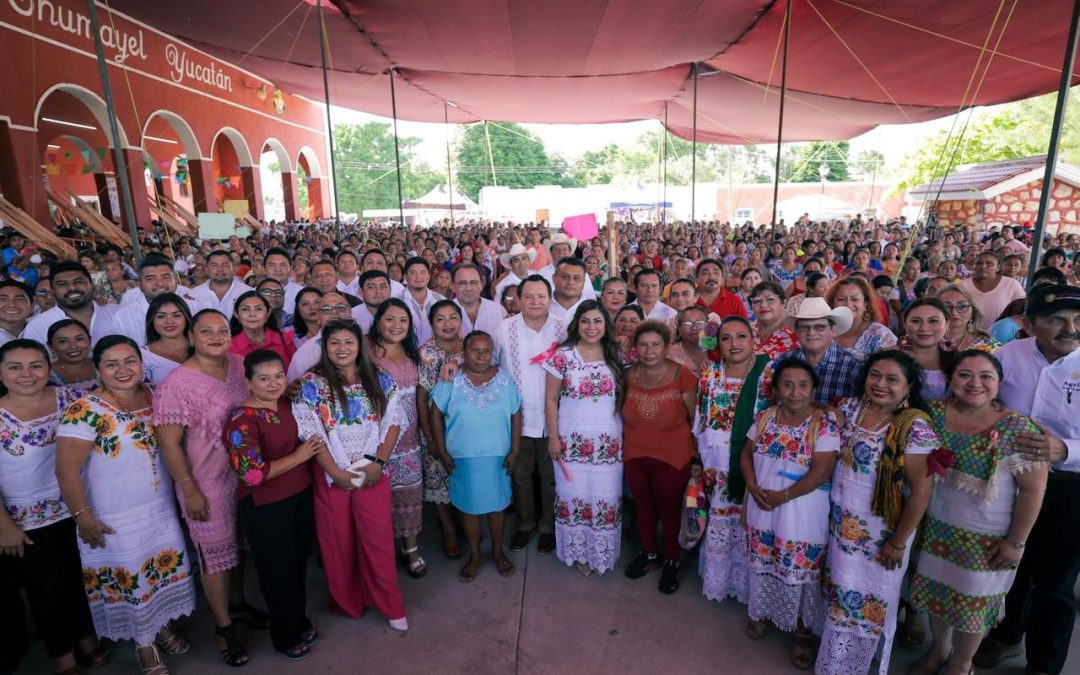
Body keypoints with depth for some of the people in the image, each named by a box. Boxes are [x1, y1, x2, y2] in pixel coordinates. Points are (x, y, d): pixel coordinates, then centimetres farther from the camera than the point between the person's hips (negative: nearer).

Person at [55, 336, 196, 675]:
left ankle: (162, 627, 43)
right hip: (115, 518, -5)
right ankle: (145, 646, 33)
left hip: (161, 508, 5)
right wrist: (82, 516, -15)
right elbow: (66, 471, -18)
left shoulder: (153, 396, -3)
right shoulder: (85, 411, -21)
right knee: (129, 579, 12)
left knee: (164, 570, 18)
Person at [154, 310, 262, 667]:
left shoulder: (239, 365, -3)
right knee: (214, 552, 11)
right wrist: (190, 491, -14)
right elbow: (169, 444, -15)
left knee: (239, 544, 21)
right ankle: (224, 626, 30)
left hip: (244, 474, 5)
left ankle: (237, 602, 44)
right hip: (207, 483, -5)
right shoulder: (176, 384, -18)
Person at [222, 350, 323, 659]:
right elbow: (253, 474, -28)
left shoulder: (288, 404, 0)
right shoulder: (242, 419, -22)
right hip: (265, 507, -6)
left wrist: (313, 448, 1)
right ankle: (286, 636, 34)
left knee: (299, 562, 21)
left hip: (301, 495, 7)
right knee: (277, 570, 12)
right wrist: (298, 456, -20)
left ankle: (300, 621, 43)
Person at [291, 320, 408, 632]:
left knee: (379, 541, 7)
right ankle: (348, 603, 34)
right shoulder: (312, 384, -6)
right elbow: (310, 434, -8)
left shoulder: (380, 380, 0)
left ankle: (390, 605, 25)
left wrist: (379, 463, -10)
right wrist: (337, 472, -12)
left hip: (373, 475, 1)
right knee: (339, 543, 13)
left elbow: (392, 424, 1)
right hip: (332, 477, -1)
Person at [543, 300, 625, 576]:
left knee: (607, 498, 8)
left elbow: (623, 396, 10)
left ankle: (602, 552, 29)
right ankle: (578, 551, 28)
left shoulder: (615, 357, 3)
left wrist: (625, 433, 5)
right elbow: (551, 399, -3)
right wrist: (553, 437, -6)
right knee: (574, 496, 8)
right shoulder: (563, 355, -6)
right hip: (572, 441, -2)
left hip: (609, 442, 2)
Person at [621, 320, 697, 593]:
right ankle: (649, 553, 44)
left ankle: (671, 561, 38)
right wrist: (627, 445, 9)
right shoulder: (630, 375, -4)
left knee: (669, 510, 15)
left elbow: (694, 417, -9)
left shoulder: (682, 375, -17)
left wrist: (695, 455, -5)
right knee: (643, 507, 20)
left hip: (672, 458, -4)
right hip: (634, 456, 4)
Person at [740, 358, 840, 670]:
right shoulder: (765, 417, -1)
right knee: (764, 563, 19)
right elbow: (746, 453, 6)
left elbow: (822, 470, -19)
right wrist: (753, 488, -9)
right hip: (762, 508, 4)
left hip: (803, 513, -4)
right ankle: (765, 612, 42)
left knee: (800, 571, 7)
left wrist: (782, 496, -18)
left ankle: (803, 631, 29)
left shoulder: (825, 422, -15)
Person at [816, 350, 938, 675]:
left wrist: (898, 542, -12)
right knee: (840, 593, 19)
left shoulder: (914, 426, -19)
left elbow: (921, 490, -17)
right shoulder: (849, 407, -3)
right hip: (841, 523, 5)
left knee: (871, 601, 13)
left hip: (881, 530, -5)